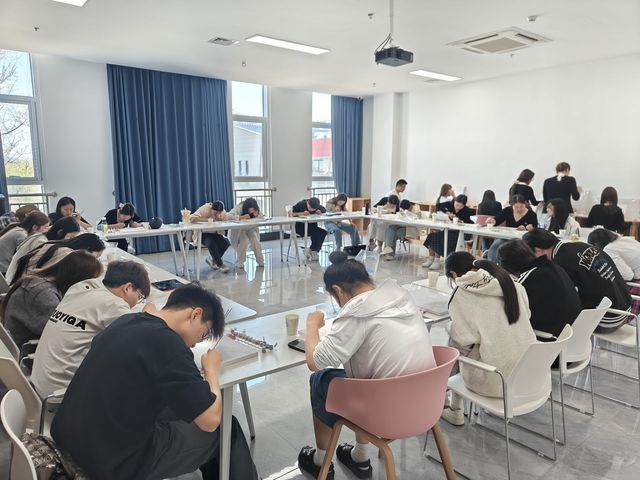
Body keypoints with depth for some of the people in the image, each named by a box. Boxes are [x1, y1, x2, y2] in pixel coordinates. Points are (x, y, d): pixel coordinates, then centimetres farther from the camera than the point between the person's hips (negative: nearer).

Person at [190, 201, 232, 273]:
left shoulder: (222, 213, -5)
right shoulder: (204, 209, -22)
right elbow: (192, 218, -34)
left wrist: (220, 218, -32)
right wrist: (208, 220, -33)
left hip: (214, 233, 5)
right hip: (202, 234, -5)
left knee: (226, 242, -22)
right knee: (211, 243, -35)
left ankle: (212, 259, 2)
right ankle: (220, 264, -18)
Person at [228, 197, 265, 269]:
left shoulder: (256, 209, -13)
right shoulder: (239, 207, -25)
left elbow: (262, 217, -13)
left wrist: (257, 215, -33)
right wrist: (242, 217, -41)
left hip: (251, 229, 3)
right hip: (239, 230, -3)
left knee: (255, 240, -25)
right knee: (245, 240, -31)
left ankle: (260, 262, -9)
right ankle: (239, 263, -14)